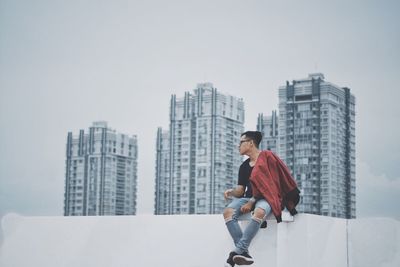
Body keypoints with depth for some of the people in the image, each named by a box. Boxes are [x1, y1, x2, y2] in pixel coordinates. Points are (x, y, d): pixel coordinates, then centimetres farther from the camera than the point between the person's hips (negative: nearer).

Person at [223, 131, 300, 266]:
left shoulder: (267, 157, -2)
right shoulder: (244, 166, 18)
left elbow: (266, 183, -9)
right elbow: (240, 190, 14)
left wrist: (251, 202, -15)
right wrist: (232, 192, -10)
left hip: (266, 197, -6)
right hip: (249, 198, 6)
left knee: (259, 212, -42)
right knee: (228, 212, -26)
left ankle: (237, 252, -39)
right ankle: (243, 253, -35)